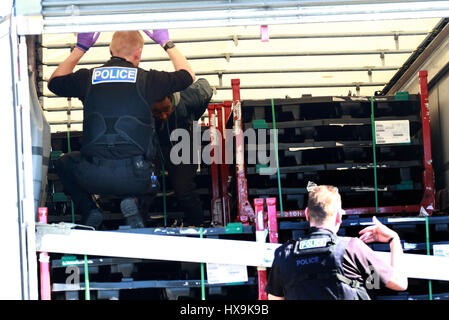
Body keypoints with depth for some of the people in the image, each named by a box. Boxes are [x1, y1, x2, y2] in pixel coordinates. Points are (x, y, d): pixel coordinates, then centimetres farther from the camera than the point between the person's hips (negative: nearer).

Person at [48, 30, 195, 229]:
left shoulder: (88, 77, 6)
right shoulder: (147, 79, 3)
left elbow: (54, 82, 29)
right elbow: (188, 75, 21)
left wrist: (80, 49, 34)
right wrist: (167, 43, 32)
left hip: (93, 175, 1)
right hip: (134, 178, -1)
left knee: (64, 163, 33)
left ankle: (87, 208, 9)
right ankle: (134, 201, 0)